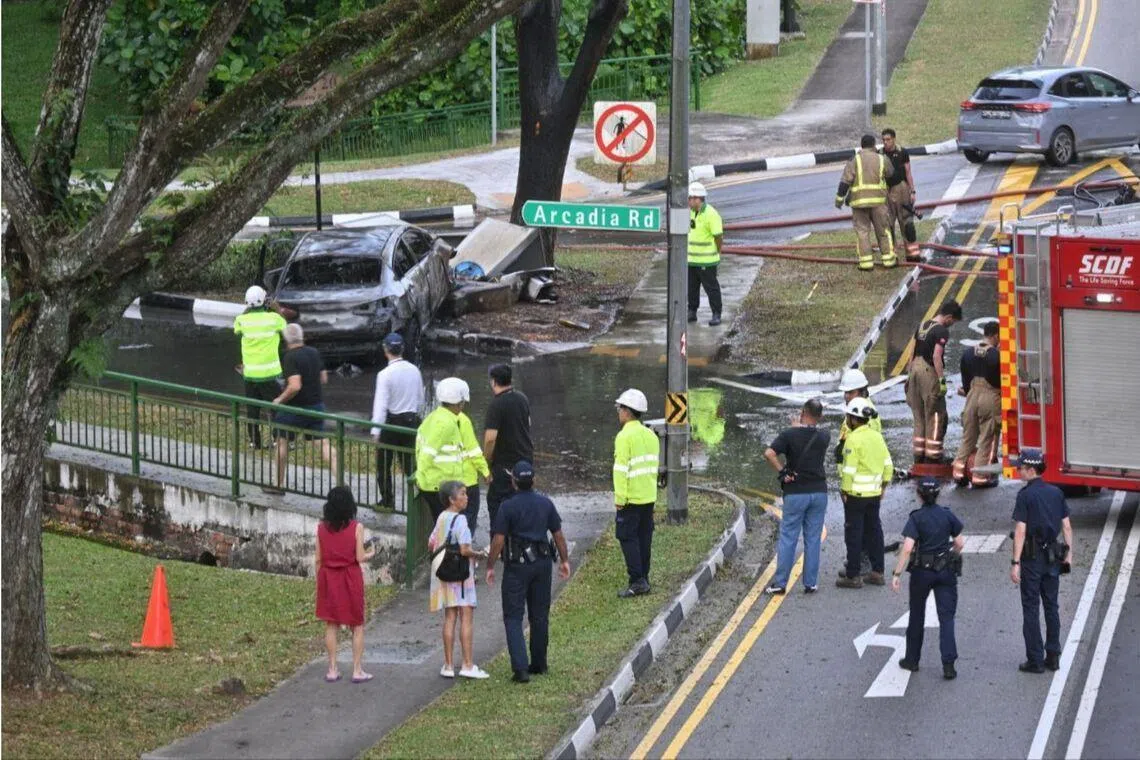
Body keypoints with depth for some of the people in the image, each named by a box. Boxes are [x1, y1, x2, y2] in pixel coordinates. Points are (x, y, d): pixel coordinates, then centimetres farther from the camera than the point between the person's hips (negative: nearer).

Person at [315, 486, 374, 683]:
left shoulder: (321, 527, -2)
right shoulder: (356, 527, -10)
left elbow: (318, 559, 1)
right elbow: (360, 557, -11)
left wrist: (318, 583, 11)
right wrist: (370, 553, 11)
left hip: (328, 578, 3)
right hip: (350, 578, -3)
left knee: (331, 625, 11)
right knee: (357, 626, 8)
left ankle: (332, 670, 10)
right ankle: (357, 670, 6)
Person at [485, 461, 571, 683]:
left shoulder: (507, 507, -12)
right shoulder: (545, 503, 1)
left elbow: (498, 541, -13)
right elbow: (558, 535, 7)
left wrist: (490, 567, -4)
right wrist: (564, 560, 18)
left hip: (517, 565, -4)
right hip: (542, 562, 4)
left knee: (513, 617, -2)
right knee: (540, 615, 16)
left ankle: (520, 668, -14)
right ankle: (539, 664, 25)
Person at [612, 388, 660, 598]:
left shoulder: (625, 437, -16)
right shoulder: (651, 435, 10)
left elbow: (622, 469, -18)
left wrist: (619, 498, -15)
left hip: (631, 499, -8)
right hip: (649, 497, 8)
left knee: (627, 537, -3)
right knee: (644, 538, 12)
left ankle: (637, 581, -8)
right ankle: (643, 579, 16)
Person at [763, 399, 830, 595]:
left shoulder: (790, 434, -10)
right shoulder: (824, 437, 2)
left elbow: (769, 454, -20)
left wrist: (782, 472, -10)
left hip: (795, 493, -3)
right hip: (819, 492, 3)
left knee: (788, 538, 2)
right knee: (813, 539, 7)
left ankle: (780, 583, 2)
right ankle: (810, 583, 8)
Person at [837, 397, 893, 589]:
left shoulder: (853, 440, -17)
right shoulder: (877, 437, 6)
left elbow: (849, 470, -19)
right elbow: (888, 465, 10)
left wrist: (844, 491, -10)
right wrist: (883, 486, 18)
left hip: (856, 494, -7)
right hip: (875, 493, 7)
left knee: (854, 533, 0)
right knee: (874, 531, 14)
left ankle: (853, 576, 4)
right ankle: (877, 572, 19)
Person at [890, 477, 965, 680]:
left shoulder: (916, 518, -11)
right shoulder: (948, 515, -3)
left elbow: (907, 548, -19)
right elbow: (959, 543, 2)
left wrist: (897, 574, -18)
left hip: (922, 571, -1)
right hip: (946, 572, 1)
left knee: (917, 615, 16)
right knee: (946, 617, 1)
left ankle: (912, 659, 27)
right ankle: (948, 664, -10)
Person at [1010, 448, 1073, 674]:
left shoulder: (1025, 495, -13)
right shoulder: (1056, 493, 4)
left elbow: (1020, 531, -17)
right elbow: (1067, 526, 6)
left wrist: (1015, 563, -17)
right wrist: (1068, 554, 15)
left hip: (1032, 556, -6)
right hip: (1053, 558, 6)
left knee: (1031, 608, 1)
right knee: (1051, 606, 13)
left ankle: (1035, 660, 1)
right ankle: (1053, 656, 16)